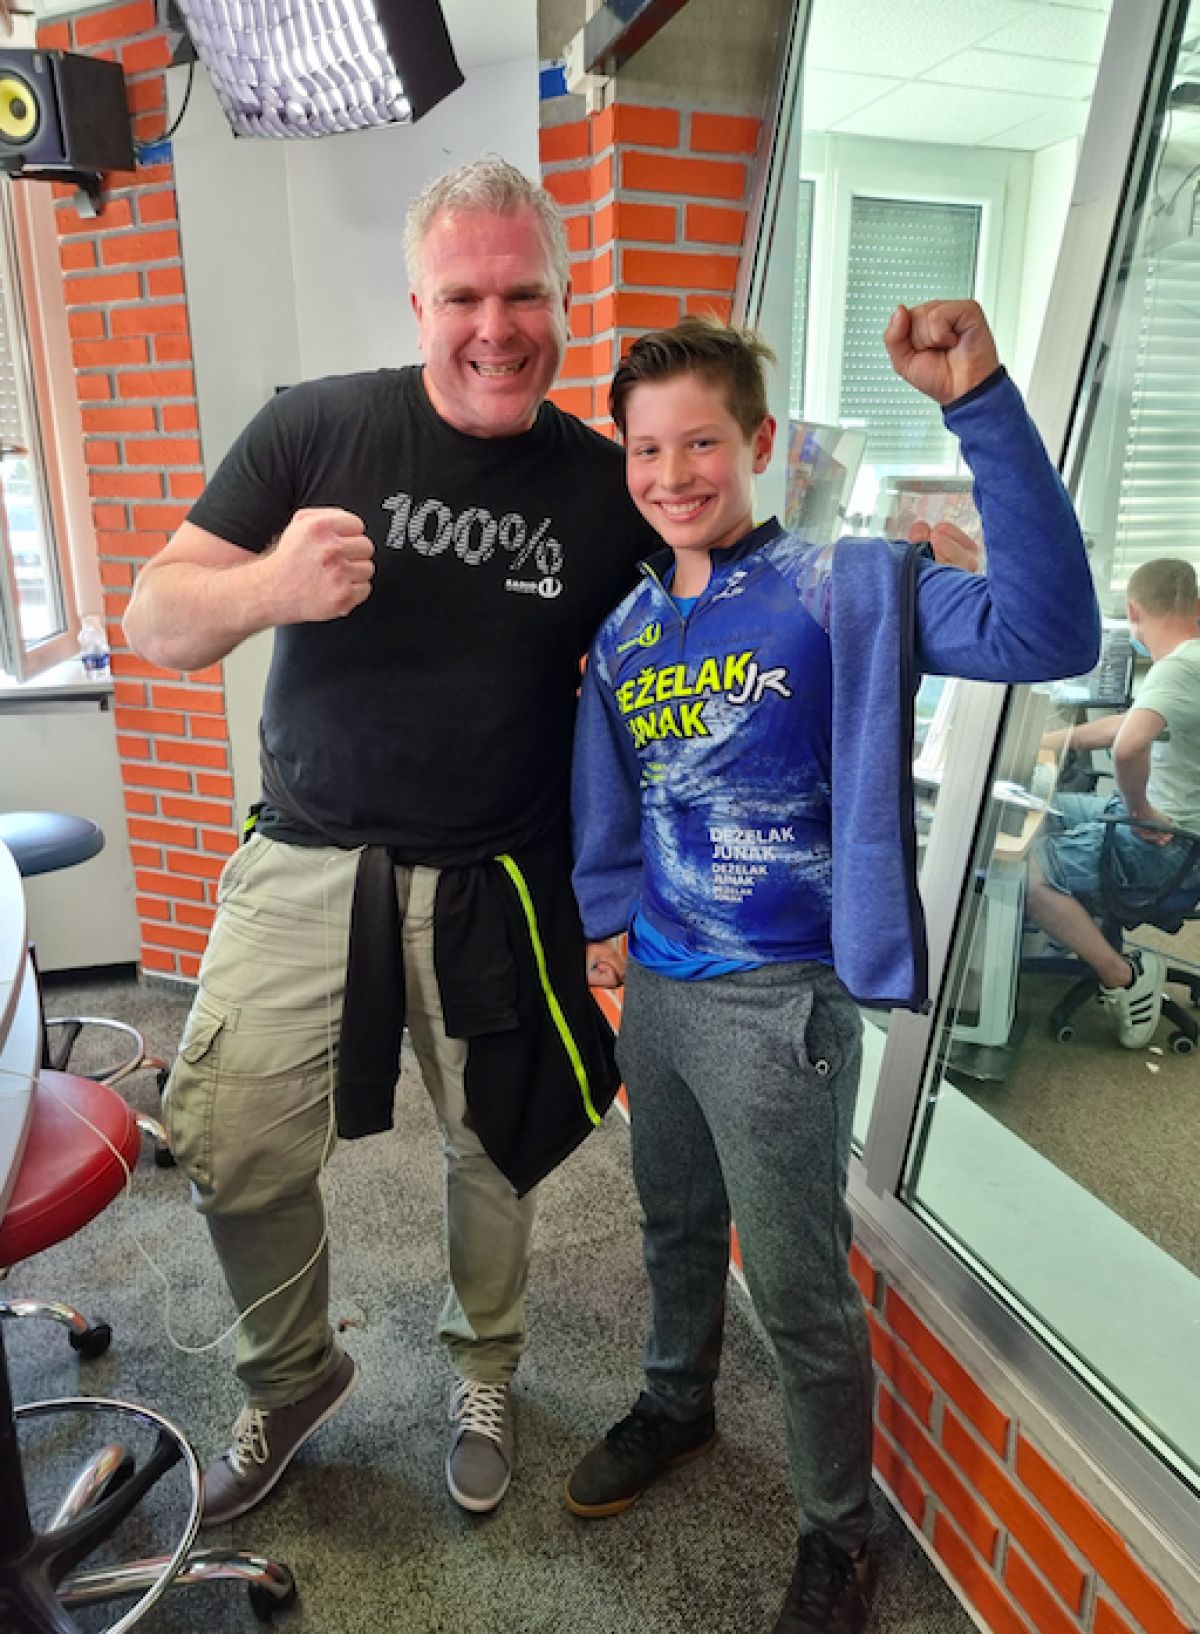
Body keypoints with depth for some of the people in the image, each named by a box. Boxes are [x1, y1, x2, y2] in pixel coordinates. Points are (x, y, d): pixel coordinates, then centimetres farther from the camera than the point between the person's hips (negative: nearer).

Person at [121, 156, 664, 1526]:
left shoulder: (602, 485, 0)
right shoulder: (317, 427, -4)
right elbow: (153, 620, -4)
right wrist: (267, 588, -26)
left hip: (497, 883, 1)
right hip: (309, 860, 0)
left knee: (494, 1149, 12)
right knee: (232, 1145, -3)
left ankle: (484, 1380, 42)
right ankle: (292, 1379, 30)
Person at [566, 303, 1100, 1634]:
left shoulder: (842, 591, -12)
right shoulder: (624, 630, 5)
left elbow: (1047, 633, -27)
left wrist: (980, 405, -32)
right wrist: (607, 919, 8)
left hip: (779, 1001, -6)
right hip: (654, 988, 6)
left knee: (799, 1288, 9)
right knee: (676, 1226, 26)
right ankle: (675, 1405, 54)